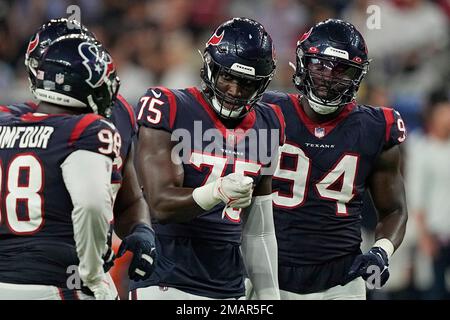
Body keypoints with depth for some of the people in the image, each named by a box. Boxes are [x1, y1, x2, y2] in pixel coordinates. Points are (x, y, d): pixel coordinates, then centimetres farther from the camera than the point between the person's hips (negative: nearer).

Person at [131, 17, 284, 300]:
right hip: (166, 284, -5)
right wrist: (218, 192, -31)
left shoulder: (266, 127, 11)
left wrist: (270, 295, 16)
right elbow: (161, 205, -14)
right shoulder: (172, 112, -7)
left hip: (228, 288, 5)